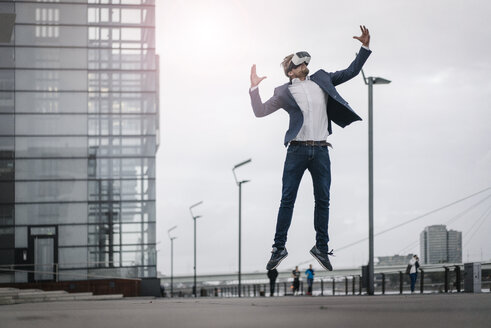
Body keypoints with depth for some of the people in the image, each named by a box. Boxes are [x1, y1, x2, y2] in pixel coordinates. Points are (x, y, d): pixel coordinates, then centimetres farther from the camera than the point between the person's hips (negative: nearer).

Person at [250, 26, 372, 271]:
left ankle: (321, 247, 13)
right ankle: (279, 248, 4)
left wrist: (365, 48, 7)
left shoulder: (321, 80, 14)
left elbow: (351, 72, 16)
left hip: (320, 150, 2)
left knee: (323, 200, 4)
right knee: (287, 200, -2)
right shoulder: (284, 92, 6)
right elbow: (260, 111, 4)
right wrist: (254, 87, -4)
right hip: (297, 150, -2)